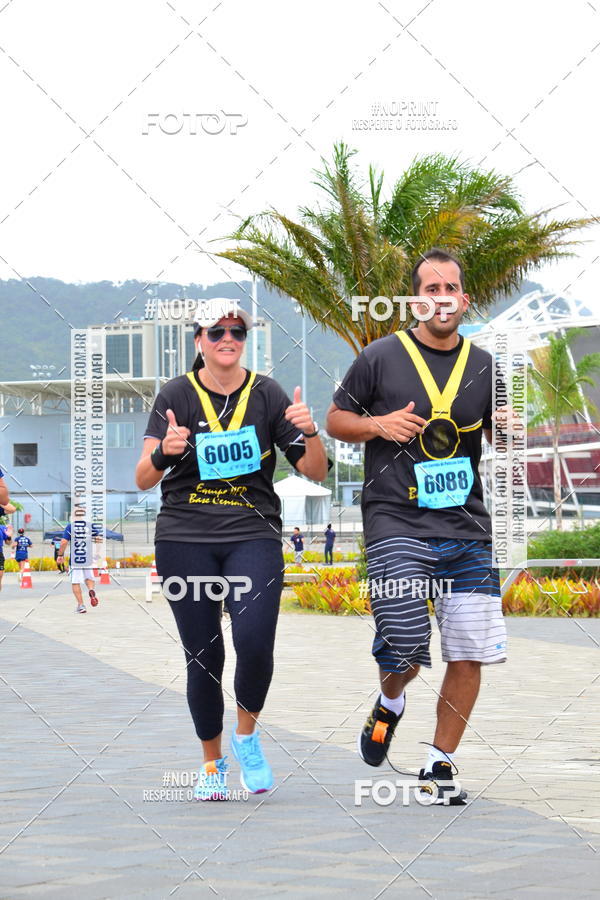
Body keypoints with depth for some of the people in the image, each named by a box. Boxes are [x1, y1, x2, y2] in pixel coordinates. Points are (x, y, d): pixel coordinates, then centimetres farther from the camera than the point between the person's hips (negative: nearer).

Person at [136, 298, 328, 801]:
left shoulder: (267, 395, 5)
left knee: (255, 643, -18)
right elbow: (143, 480, -5)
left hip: (253, 537, 0)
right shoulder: (177, 396, 2)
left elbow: (316, 471, 4)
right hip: (185, 539, 0)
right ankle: (212, 762, 22)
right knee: (204, 656, 1)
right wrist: (164, 451, -26)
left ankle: (247, 733, 11)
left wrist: (309, 432, -16)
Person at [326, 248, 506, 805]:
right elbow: (335, 420, 9)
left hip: (467, 529, 3)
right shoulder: (381, 357, 0)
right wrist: (378, 425, -10)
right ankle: (389, 704, 23)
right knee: (404, 649, -14)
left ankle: (439, 764, 16)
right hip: (396, 525, -3)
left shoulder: (484, 365, 9)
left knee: (470, 654, -1)